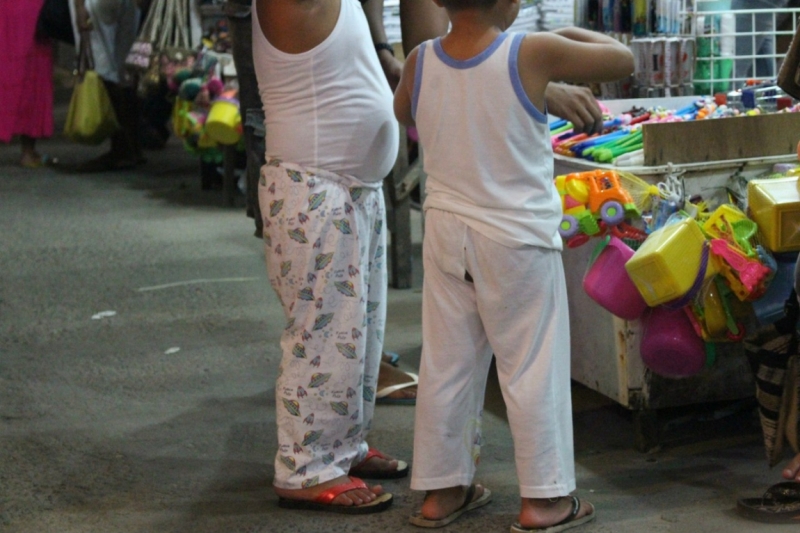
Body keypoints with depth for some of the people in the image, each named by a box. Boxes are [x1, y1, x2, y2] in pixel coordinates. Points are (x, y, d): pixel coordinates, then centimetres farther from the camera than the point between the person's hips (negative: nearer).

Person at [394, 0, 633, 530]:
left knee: (446, 365, 12)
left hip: (446, 233, 5)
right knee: (532, 368, 5)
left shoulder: (420, 62, -4)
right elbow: (623, 58, -4)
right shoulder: (533, 53, -17)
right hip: (519, 239, -4)